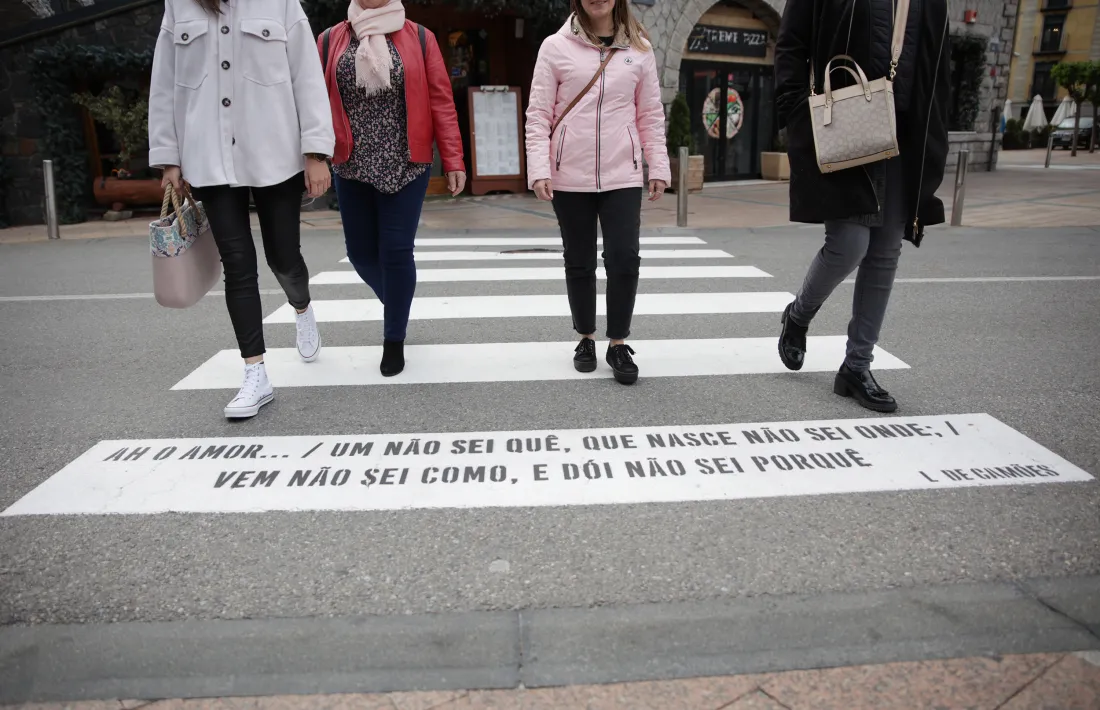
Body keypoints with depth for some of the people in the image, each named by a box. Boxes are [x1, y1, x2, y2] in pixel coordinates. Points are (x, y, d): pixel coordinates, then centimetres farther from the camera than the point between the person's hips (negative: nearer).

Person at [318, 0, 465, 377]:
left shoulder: (419, 38, 2)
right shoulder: (331, 40, 7)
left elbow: (441, 101, -2)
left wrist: (453, 160, -8)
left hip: (406, 164, -2)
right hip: (351, 166, 3)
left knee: (396, 250, -3)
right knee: (361, 251, 8)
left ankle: (394, 341, 13)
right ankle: (396, 303, 38)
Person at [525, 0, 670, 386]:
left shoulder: (639, 49, 7)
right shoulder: (555, 46, 1)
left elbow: (651, 114, 10)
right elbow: (538, 114, -1)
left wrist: (658, 166, 6)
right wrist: (539, 169, -10)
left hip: (622, 175, 1)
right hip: (570, 177, -1)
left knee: (624, 259, -5)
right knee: (579, 262, 8)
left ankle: (618, 344, 10)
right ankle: (586, 339, 25)